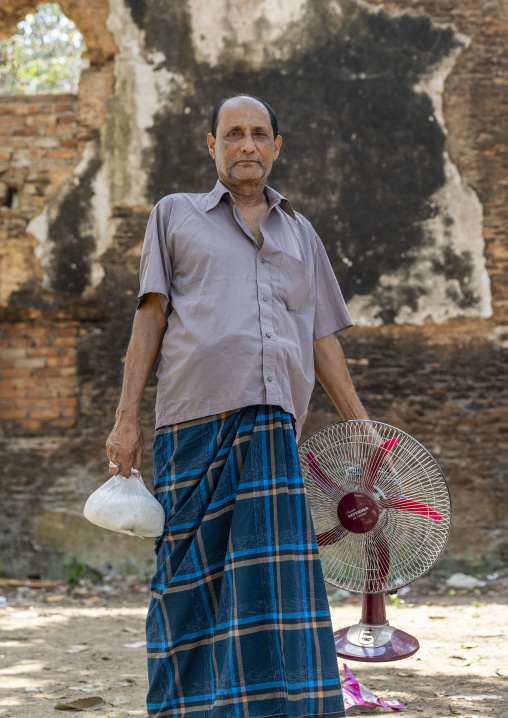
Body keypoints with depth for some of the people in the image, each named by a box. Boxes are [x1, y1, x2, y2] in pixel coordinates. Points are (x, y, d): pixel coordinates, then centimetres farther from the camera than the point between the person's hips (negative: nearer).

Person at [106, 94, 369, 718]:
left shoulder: (300, 234, 25)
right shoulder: (175, 215, 19)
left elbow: (322, 341, 23)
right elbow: (150, 317, 11)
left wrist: (364, 429, 17)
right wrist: (126, 417, 2)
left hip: (275, 423, 2)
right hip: (194, 417, -1)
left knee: (276, 571, -8)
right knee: (191, 575, -3)